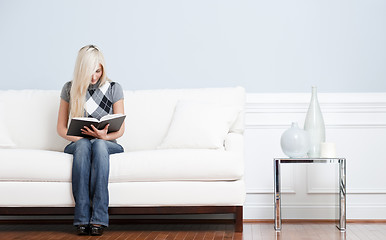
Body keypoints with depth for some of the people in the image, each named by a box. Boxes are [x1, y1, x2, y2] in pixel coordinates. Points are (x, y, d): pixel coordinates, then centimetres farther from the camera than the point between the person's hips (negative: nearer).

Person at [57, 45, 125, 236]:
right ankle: (82, 218, -43)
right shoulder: (70, 89, 5)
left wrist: (105, 136, -20)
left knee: (99, 145, -37)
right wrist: (77, 137, -13)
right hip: (78, 144, 1)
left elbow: (120, 129, 2)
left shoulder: (113, 88, 4)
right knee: (83, 144, -37)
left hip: (107, 144, 0)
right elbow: (61, 128, 7)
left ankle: (98, 218, -44)